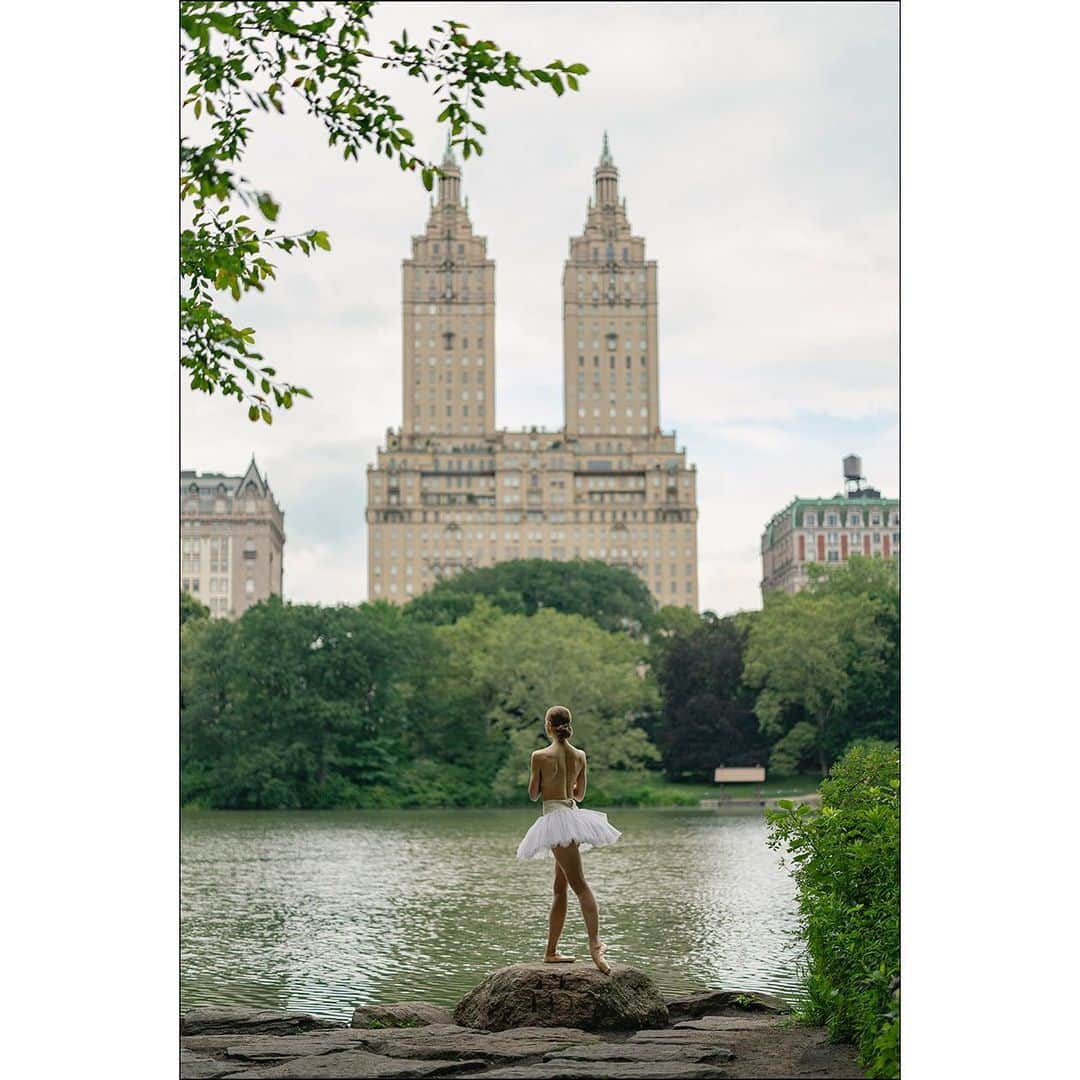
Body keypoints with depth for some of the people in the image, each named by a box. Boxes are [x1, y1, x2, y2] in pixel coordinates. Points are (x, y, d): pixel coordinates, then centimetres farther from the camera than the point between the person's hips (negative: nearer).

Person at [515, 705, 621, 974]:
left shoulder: (540, 756, -9)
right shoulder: (580, 756, 7)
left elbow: (533, 795, -1)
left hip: (555, 818, -6)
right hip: (574, 815, 6)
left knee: (580, 885, -15)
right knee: (560, 888, 13)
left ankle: (595, 944, -26)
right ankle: (551, 951, 15)